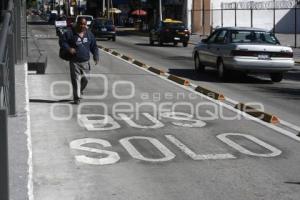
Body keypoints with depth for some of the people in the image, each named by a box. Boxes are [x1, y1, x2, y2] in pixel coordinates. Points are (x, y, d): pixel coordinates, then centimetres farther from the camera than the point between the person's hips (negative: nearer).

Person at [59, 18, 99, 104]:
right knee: (76, 80, -4)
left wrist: (96, 56, 1)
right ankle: (76, 97, 5)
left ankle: (80, 90, 38)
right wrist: (68, 48, -16)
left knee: (85, 79, 7)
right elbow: (62, 41, -1)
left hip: (85, 62, 3)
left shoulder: (89, 34, 6)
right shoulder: (70, 33, -7)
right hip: (74, 62, -3)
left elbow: (94, 46, 13)